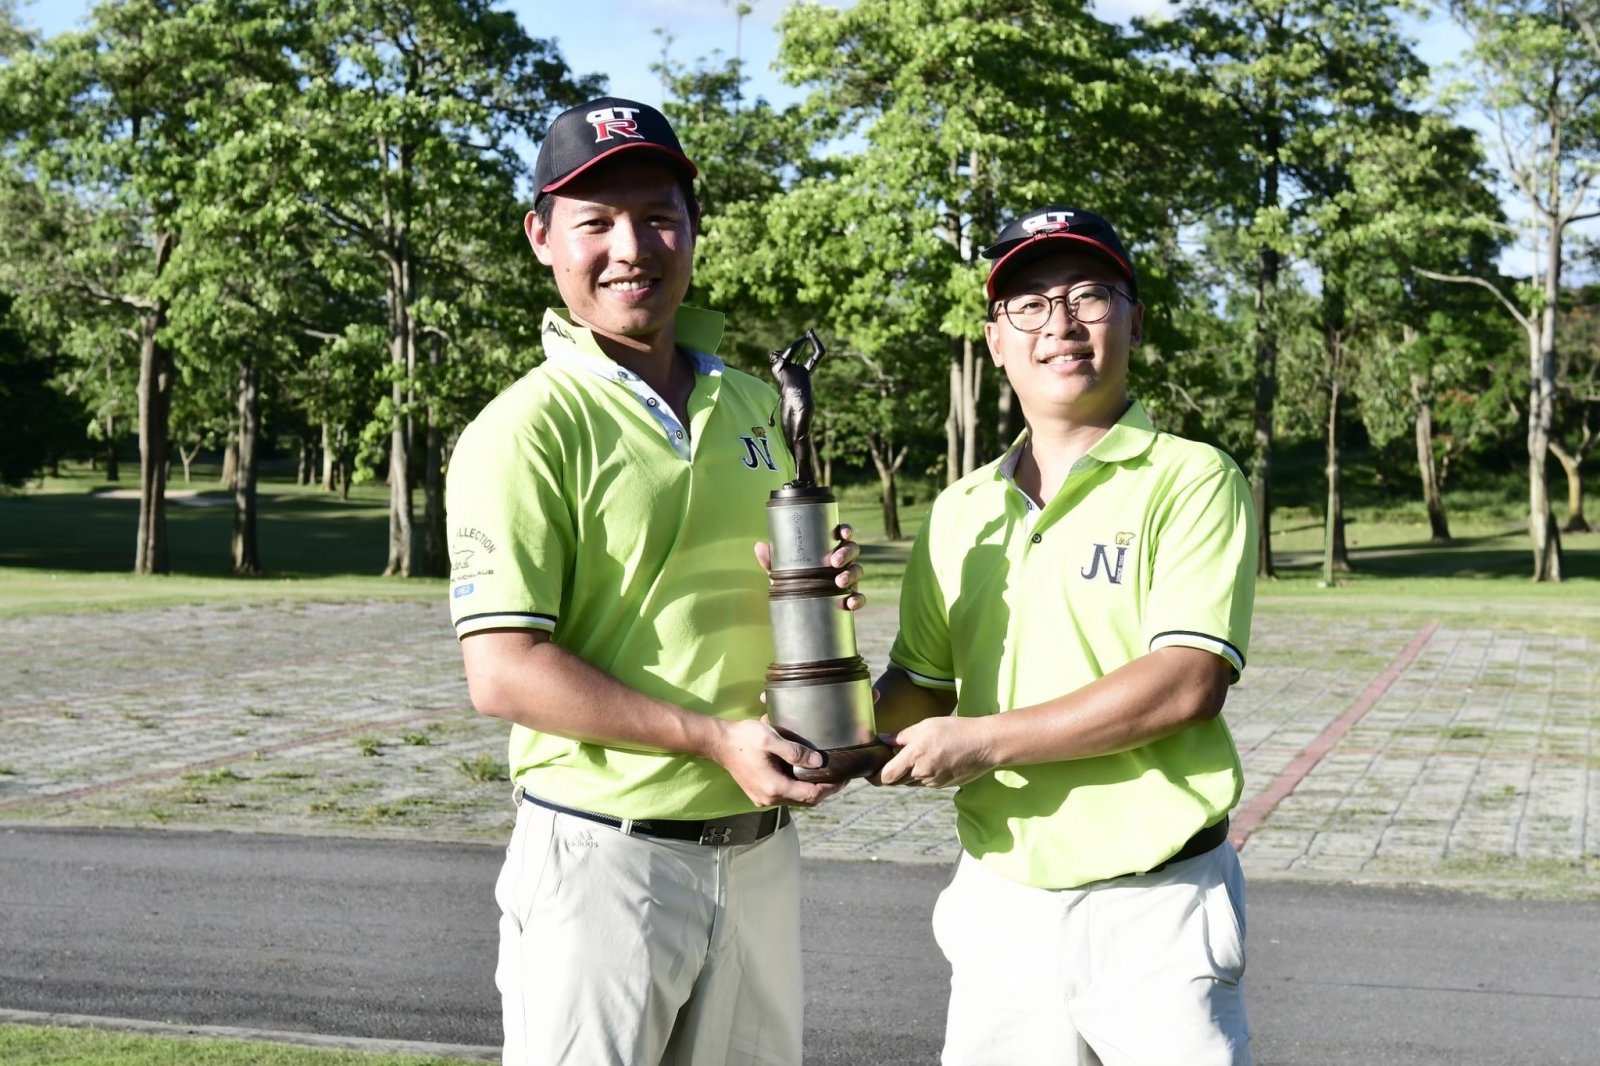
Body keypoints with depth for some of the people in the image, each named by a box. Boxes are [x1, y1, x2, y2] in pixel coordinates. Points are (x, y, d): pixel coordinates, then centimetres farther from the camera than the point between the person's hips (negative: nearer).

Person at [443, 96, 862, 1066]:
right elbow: (503, 671, -18)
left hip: (762, 849, 7)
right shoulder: (529, 427, -11)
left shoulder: (754, 406, 10)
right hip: (605, 859, -6)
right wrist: (716, 737, -21)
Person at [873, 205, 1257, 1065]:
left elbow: (1189, 681, -17)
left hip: (1154, 906, -4)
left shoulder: (1190, 480, -6)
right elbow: (920, 687, 14)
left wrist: (988, 739, -17)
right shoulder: (960, 510, 11)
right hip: (997, 902, 5)